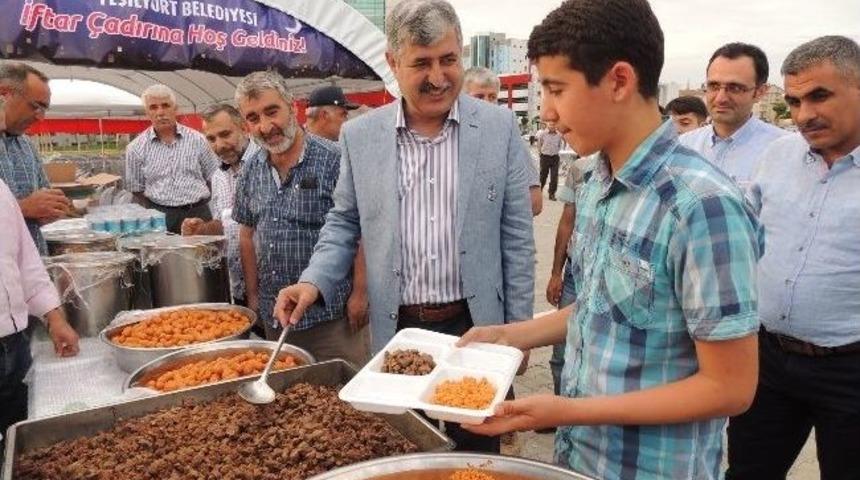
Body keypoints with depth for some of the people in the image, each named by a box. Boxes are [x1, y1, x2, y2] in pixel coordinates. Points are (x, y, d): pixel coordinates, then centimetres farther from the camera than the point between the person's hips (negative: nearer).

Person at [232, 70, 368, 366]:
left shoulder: (333, 160, -12)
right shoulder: (251, 171, 6)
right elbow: (248, 234, 14)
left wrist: (359, 295, -14)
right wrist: (253, 296, 12)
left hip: (331, 312, -5)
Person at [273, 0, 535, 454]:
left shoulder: (499, 127, -4)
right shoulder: (359, 135, -1)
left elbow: (516, 236, -2)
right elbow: (344, 221, 9)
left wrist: (518, 331, -1)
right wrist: (314, 281, -9)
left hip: (475, 326, -1)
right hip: (396, 330, 1)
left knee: (474, 453, 14)